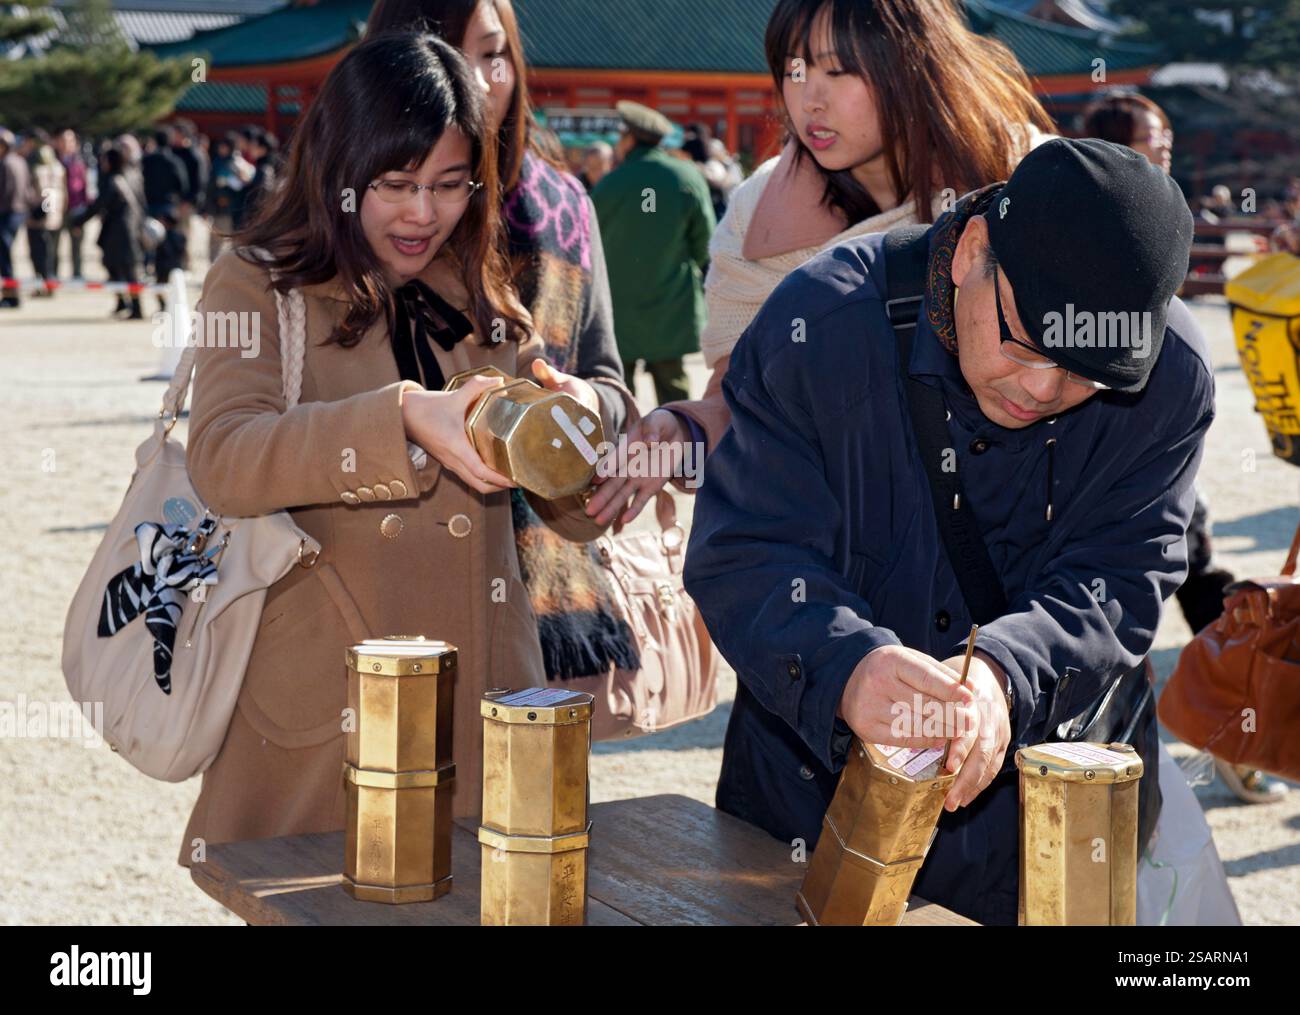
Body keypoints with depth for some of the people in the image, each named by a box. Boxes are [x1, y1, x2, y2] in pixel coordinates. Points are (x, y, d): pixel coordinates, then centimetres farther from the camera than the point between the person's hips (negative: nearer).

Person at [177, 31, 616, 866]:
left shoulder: (489, 306, 12)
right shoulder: (259, 286, 0)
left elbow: (580, 516, 9)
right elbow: (222, 461, -19)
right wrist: (404, 418, -32)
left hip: (481, 710, 4)